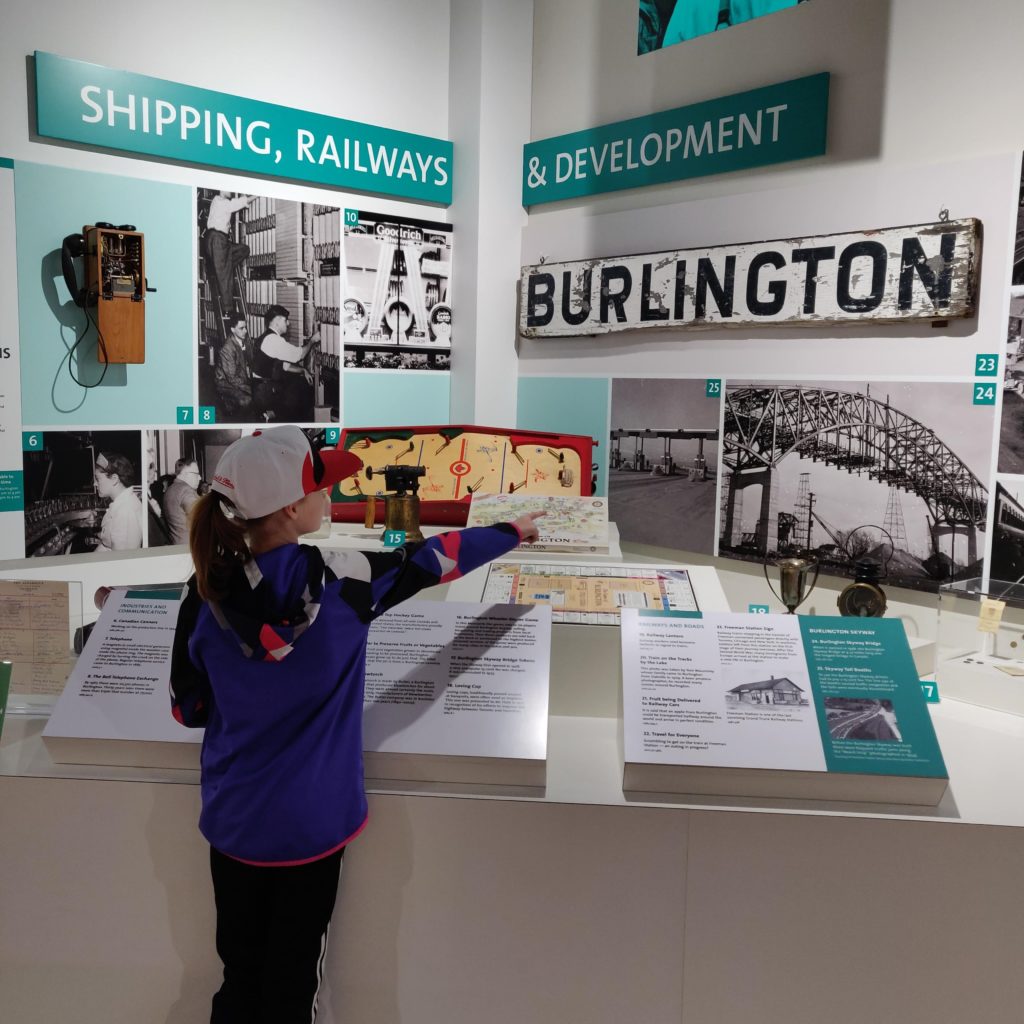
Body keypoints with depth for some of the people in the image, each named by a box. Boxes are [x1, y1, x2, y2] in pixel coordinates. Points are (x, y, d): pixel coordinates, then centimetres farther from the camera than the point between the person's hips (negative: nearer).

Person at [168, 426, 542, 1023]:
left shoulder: (206, 595, -11)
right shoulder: (341, 580, -18)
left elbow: (187, 709, 1)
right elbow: (436, 558, -3)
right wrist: (513, 532, 13)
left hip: (234, 819, 3)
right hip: (309, 820, -2)